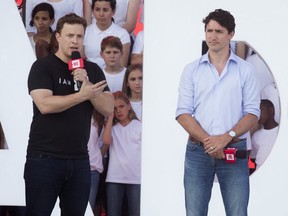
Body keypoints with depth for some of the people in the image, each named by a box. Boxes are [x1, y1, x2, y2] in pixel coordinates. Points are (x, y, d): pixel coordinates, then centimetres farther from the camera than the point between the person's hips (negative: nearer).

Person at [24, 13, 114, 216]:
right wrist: (82, 95, -23)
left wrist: (87, 83, -11)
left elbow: (109, 109, 2)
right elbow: (45, 104, -18)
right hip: (44, 158, -4)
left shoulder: (93, 70, 11)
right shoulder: (42, 67, -3)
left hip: (79, 160, 4)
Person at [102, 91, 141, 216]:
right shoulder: (112, 127, 11)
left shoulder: (139, 126, 5)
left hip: (136, 178, -2)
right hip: (114, 178, 2)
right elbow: (106, 141, -9)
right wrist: (110, 116, -1)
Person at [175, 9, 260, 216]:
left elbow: (252, 113, -1)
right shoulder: (192, 70, 7)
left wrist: (226, 137, -15)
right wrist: (207, 140, -13)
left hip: (234, 151, -1)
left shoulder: (246, 70, 5)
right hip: (197, 151, 1)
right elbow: (183, 113, 1)